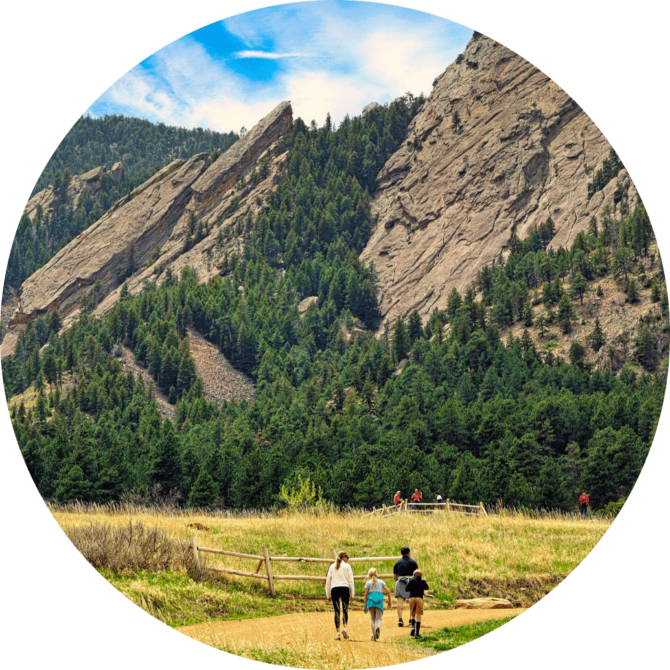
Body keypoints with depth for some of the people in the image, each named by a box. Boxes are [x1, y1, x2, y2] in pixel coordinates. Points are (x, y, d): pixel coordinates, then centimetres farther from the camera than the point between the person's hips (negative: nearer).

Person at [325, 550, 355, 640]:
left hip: (334, 589, 2)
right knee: (345, 610, 5)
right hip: (345, 589, -2)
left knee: (337, 611, 3)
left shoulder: (332, 566, 14)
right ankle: (344, 628, -17)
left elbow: (328, 581, 12)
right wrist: (352, 594, 4)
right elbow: (351, 581, 1)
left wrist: (328, 595, 16)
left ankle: (338, 633, -3)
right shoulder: (347, 566, 6)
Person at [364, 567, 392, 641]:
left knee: (372, 618, 9)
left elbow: (366, 594, 5)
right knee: (378, 618, 1)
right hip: (379, 600, 0)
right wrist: (389, 602, 15)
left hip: (371, 600, 0)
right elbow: (388, 592, 6)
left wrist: (365, 606, 8)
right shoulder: (381, 582, 15)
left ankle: (374, 635, -2)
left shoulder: (368, 583, 11)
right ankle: (378, 627, -33)